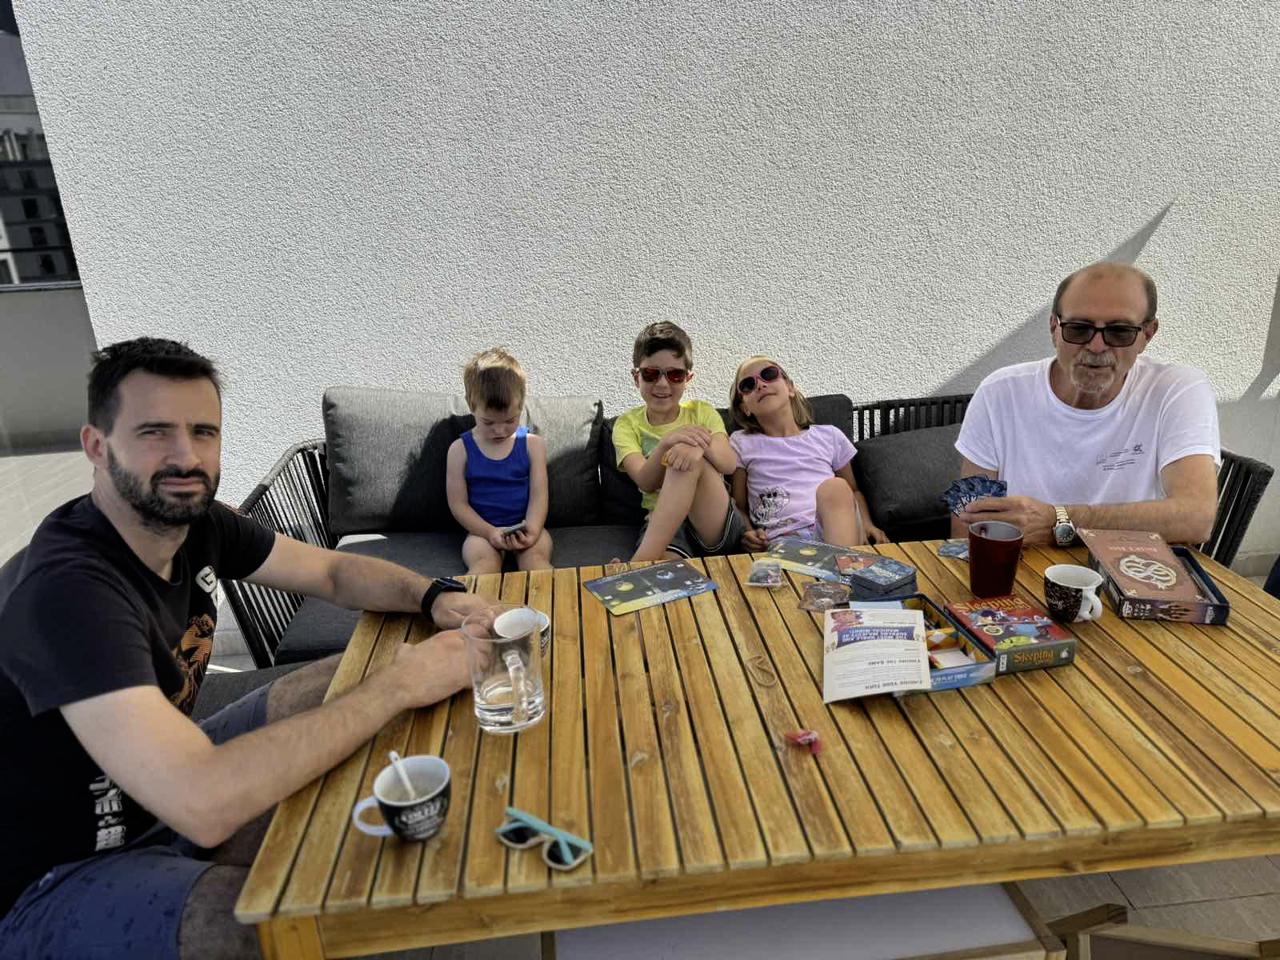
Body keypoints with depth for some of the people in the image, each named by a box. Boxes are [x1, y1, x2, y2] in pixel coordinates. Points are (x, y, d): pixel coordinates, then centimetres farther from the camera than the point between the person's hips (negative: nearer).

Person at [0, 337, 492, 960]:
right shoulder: (67, 587, -32)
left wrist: (435, 596, -16)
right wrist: (399, 684, -33)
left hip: (161, 780, 9)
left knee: (344, 681, 4)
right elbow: (205, 804, -41)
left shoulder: (196, 522, -8)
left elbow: (335, 571, 5)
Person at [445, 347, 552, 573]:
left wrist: (532, 530, -21)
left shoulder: (532, 444, 5)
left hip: (525, 528, 1)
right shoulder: (460, 449, 3)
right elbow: (458, 504, 1)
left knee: (536, 557, -32)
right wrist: (490, 532, -15)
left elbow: (539, 495, -1)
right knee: (484, 563, -33)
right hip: (482, 531, -1)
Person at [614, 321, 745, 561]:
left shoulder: (701, 412, 11)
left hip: (718, 524, 4)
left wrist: (701, 446, -32)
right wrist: (667, 442, -30)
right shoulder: (628, 424, 9)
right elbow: (646, 483, -10)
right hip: (662, 524, -3)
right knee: (660, 572, -43)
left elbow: (730, 464, -9)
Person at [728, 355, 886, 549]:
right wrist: (747, 533, -7)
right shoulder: (742, 444, 17)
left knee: (835, 486, -31)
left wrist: (867, 525, 9)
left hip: (835, 526, 3)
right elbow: (739, 506, 15)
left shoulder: (829, 436, 20)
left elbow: (853, 490, 29)